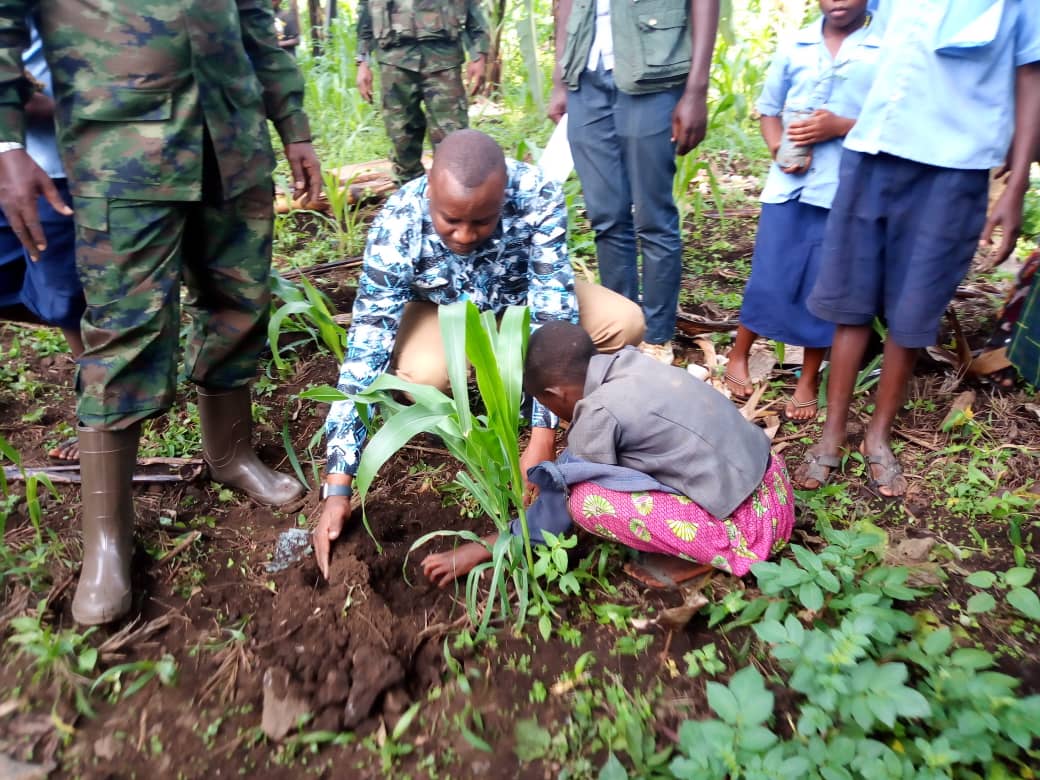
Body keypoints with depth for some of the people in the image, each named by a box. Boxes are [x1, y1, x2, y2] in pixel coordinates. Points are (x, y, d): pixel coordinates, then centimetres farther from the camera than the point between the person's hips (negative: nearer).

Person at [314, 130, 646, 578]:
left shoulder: (537, 197, -34)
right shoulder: (396, 227, -34)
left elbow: (553, 320, -33)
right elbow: (364, 353, -34)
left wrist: (541, 438, -39)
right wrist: (337, 488, -36)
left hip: (524, 297, 2)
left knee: (625, 323, -21)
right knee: (414, 378, -33)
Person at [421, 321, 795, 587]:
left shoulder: (599, 412, -19)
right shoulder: (628, 362, 1)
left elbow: (563, 500, -8)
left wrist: (484, 548, 2)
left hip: (746, 526, -9)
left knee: (585, 499, -16)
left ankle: (715, 555, -3)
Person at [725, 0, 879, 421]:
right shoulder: (795, 47, 7)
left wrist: (842, 126, -16)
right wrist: (779, 149, -5)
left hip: (845, 190, -2)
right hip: (787, 186, 2)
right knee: (768, 277, 5)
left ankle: (809, 379, 21)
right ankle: (738, 355, 26)